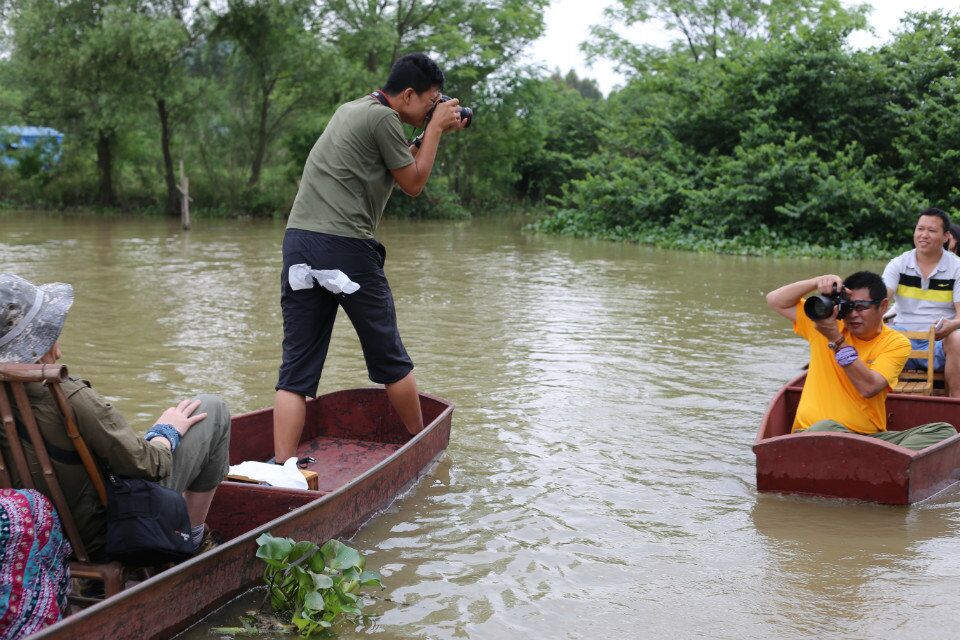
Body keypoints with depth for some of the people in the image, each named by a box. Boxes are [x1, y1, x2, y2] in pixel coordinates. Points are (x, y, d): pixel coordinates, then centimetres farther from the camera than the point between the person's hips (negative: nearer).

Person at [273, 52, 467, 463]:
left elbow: (398, 163, 29)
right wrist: (435, 128, 11)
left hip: (299, 242, 8)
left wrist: (434, 131, 25)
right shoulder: (383, 118, -5)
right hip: (345, 246, -8)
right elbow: (413, 183, 4)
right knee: (389, 357, 10)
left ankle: (282, 464, -6)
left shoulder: (352, 109, 22)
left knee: (297, 365, 2)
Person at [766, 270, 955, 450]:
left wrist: (835, 340, -17)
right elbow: (775, 301, 8)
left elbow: (868, 388, -14)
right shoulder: (827, 322, 8)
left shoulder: (896, 343, 2)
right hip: (813, 433, -1)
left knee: (943, 431, -21)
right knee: (825, 427, -38)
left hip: (872, 437, 1)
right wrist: (817, 282, -6)